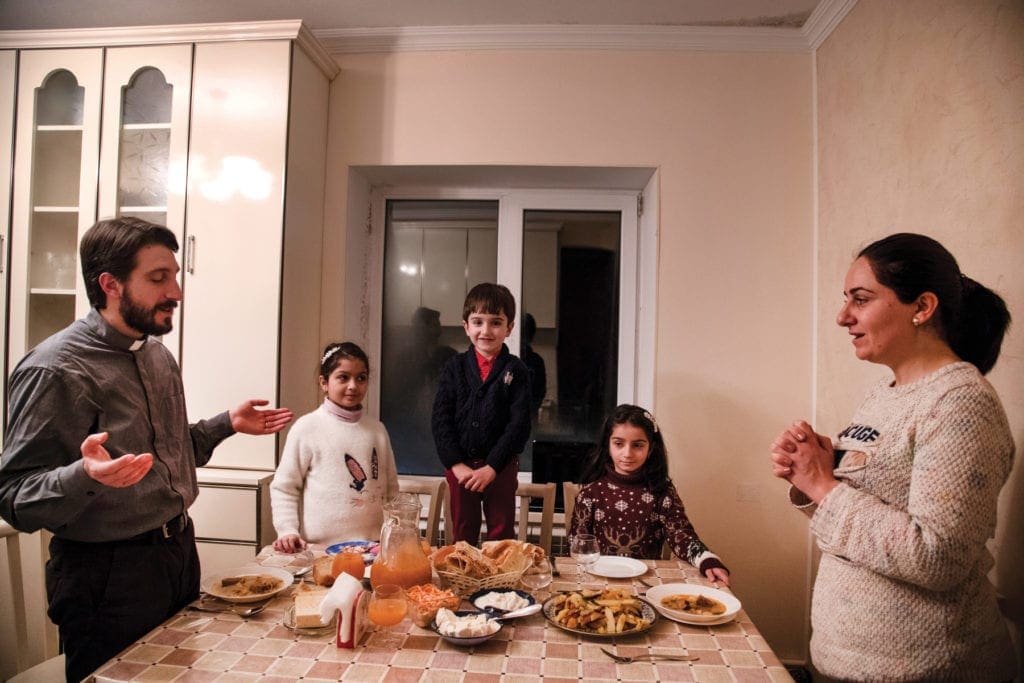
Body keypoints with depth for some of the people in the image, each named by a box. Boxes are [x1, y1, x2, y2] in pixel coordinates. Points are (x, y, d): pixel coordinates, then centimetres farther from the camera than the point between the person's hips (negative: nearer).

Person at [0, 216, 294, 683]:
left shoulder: (157, 354, 8)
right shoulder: (56, 368, -18)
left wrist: (229, 423, 9)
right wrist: (86, 476, -38)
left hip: (178, 552, 8)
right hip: (108, 572, -8)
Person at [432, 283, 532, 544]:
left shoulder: (516, 371, -4)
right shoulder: (454, 368, 1)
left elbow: (519, 424, -9)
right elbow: (440, 419, -3)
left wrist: (491, 468, -15)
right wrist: (456, 464, -12)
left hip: (500, 468, -1)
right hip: (459, 466, 2)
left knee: (501, 533, 10)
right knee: (463, 534, 15)